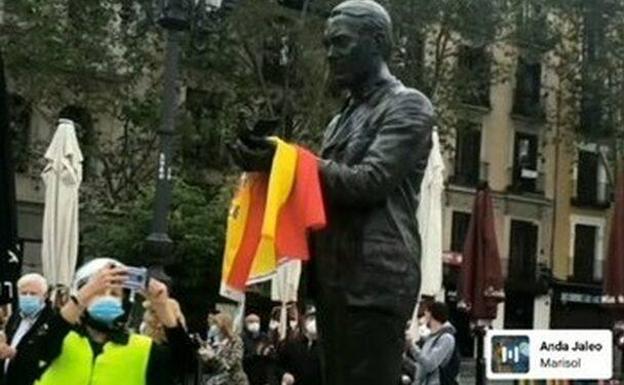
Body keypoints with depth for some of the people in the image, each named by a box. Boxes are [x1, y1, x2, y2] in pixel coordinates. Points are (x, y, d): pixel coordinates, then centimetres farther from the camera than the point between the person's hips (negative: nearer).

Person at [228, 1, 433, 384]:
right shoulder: (342, 120, 25)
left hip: (376, 281, -8)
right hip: (333, 281, 8)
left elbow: (369, 181, -14)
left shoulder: (408, 105, -1)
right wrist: (272, 165, 2)